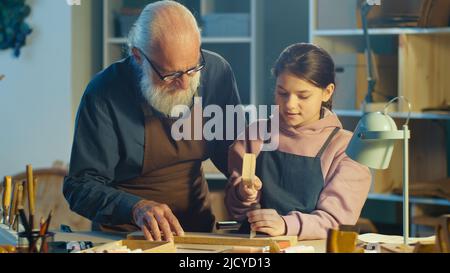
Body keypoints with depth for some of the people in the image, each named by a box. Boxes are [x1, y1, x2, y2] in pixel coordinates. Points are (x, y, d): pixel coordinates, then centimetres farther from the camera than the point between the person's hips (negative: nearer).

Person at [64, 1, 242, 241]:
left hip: (198, 229, 3)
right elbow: (80, 187, -14)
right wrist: (135, 207, -31)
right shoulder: (104, 95, -17)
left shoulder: (216, 71, -5)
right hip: (125, 238, -2)